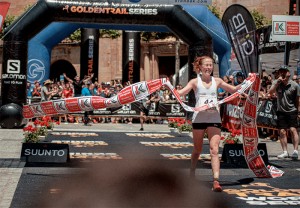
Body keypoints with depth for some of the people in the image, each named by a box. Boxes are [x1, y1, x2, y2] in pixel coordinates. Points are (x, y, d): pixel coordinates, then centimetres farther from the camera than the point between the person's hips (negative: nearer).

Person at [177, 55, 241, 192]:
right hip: (199, 118, -1)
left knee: (214, 150, -12)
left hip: (214, 119, 1)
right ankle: (191, 176, 32)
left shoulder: (216, 81, 10)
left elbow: (234, 90, 16)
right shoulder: (195, 82, 2)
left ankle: (216, 181, -20)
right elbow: (180, 93, -9)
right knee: (197, 150, 13)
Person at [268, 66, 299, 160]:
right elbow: (270, 92, -16)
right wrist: (278, 82, -22)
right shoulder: (276, 83, 1)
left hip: (292, 111, -2)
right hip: (281, 111, 3)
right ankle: (285, 152, 8)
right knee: (282, 131, 1)